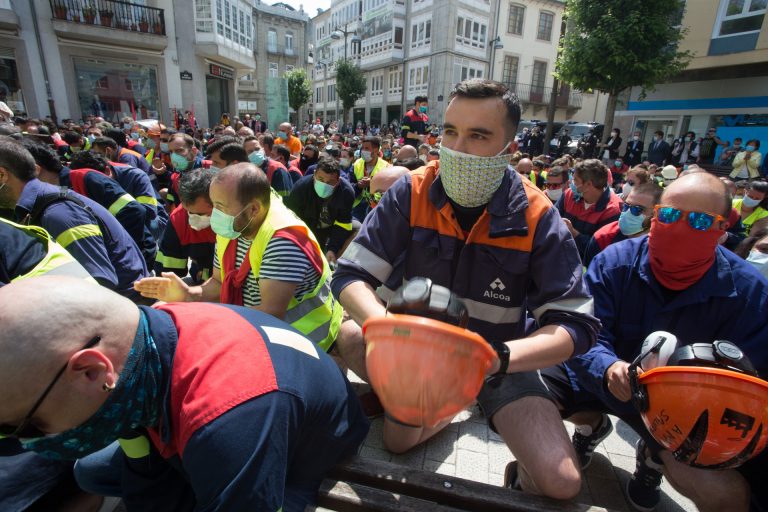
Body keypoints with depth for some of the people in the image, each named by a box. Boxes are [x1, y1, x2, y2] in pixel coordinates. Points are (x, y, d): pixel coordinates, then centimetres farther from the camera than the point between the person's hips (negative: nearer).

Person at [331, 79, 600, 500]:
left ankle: (525, 477, 21)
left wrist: (501, 355, -36)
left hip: (498, 357, -1)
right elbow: (351, 276, -15)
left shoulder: (535, 218, -15)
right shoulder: (411, 193, -13)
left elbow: (575, 324, -16)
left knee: (561, 483, -17)